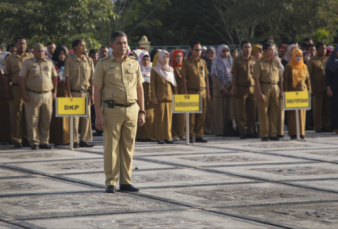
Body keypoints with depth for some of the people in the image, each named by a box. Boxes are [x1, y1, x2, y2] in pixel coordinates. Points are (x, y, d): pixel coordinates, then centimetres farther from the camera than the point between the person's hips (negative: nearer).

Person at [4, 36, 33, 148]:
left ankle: (27, 139, 13)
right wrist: (7, 92, -4)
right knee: (16, 116, 0)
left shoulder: (31, 57, 11)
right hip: (16, 89, -2)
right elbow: (6, 77, 5)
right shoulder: (10, 59, 6)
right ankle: (16, 140, 5)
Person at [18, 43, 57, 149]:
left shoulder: (49, 62, 13)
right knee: (32, 120, -3)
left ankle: (44, 141, 12)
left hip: (47, 95, 3)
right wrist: (24, 94, -9)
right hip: (32, 95, -3)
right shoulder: (27, 63, 3)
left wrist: (54, 92, 9)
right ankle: (34, 142, 3)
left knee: (46, 120, 4)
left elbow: (54, 77, 19)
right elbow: (22, 79, -1)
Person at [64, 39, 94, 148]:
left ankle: (84, 140, 10)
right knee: (74, 117, -4)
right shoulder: (70, 61, -2)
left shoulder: (89, 60, 8)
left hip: (86, 92, 3)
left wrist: (92, 94, 2)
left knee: (86, 116, 3)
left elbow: (91, 79, 8)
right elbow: (67, 78, -3)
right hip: (74, 92, -3)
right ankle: (74, 141, 1)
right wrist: (69, 94, -9)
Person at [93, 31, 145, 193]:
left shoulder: (134, 64, 11)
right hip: (112, 109, -3)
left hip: (131, 109, 3)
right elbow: (97, 90, -2)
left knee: (128, 147, 5)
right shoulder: (103, 64, 1)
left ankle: (126, 181, 11)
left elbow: (139, 88, 15)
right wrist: (98, 115, -9)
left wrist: (141, 111, 9)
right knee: (111, 147, -2)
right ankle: (111, 182, 5)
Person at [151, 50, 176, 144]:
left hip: (169, 96, 5)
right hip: (159, 97, -5)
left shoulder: (170, 70, 15)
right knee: (159, 117, -4)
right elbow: (152, 84, -3)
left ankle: (168, 137, 7)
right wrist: (153, 97, -10)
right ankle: (159, 137, -1)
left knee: (169, 117, 2)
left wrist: (173, 95, 11)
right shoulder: (155, 70, 0)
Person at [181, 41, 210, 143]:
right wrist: (186, 93, -10)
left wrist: (208, 92, 10)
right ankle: (191, 136, 3)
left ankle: (199, 136, 10)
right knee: (191, 115, -3)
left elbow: (206, 77, 15)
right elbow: (184, 78, -3)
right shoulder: (187, 63, -1)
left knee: (201, 115, 3)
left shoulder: (203, 62, 12)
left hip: (202, 92, 4)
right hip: (192, 91, -4)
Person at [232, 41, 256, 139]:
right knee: (241, 112, -1)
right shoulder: (237, 60, 2)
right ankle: (242, 132, 5)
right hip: (241, 88, -3)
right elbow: (234, 76, 0)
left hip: (252, 88, 3)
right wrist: (235, 89, -8)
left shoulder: (254, 60, 9)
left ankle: (250, 131, 11)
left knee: (252, 111, 4)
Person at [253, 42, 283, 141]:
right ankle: (264, 135, 4)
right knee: (263, 112, -2)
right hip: (264, 88, -4)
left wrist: (281, 91, 6)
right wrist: (259, 93, -14)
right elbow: (256, 79, -7)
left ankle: (273, 134, 12)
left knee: (274, 112, 5)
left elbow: (280, 78, 14)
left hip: (275, 88, 4)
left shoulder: (276, 63, 12)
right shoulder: (259, 63, -3)